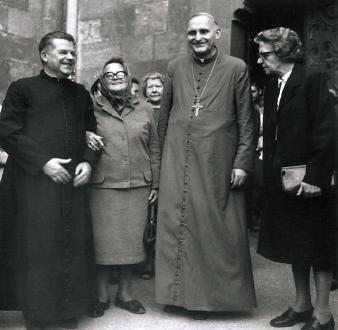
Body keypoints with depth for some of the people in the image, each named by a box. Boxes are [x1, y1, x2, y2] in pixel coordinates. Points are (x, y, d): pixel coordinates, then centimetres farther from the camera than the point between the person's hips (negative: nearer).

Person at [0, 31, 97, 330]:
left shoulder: (81, 94, 18)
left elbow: (91, 133, 20)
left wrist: (88, 162, 1)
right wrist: (43, 162, -12)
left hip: (73, 182, 4)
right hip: (34, 182, -4)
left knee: (74, 247, 4)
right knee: (36, 248, -2)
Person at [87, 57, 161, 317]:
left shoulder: (144, 109, 10)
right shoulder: (93, 108, 3)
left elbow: (154, 149, 11)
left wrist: (155, 183, 8)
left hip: (137, 188, 2)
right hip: (103, 186, -2)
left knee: (131, 241, 9)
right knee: (103, 242, 3)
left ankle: (125, 293, 25)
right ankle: (102, 296, 20)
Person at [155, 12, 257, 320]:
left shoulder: (236, 68, 1)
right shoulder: (175, 67, 9)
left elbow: (246, 121, 0)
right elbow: (164, 115, 14)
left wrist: (242, 163, -6)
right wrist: (164, 153, 12)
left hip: (218, 162, -2)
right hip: (178, 161, 3)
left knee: (219, 227, 4)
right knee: (179, 225, 5)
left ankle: (219, 293, 21)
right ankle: (187, 293, 20)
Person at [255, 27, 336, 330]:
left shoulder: (312, 80, -11)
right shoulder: (272, 86, 10)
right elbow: (271, 133, 10)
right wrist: (269, 173, 4)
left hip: (309, 181, -7)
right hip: (282, 178, 7)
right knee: (294, 246, 15)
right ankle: (302, 305, 30)